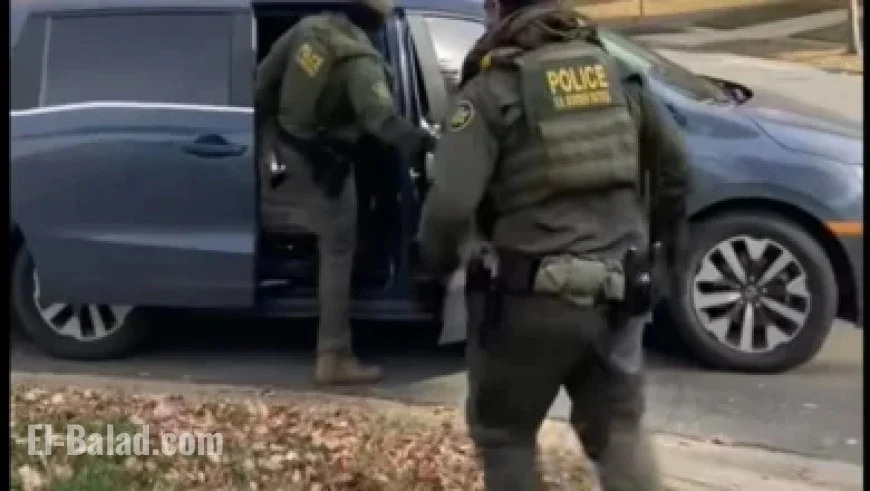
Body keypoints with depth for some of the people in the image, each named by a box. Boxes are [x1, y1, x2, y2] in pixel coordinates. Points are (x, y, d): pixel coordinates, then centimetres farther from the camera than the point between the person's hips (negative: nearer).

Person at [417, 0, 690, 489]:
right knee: (620, 431, 19)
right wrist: (667, 236, 33)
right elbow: (675, 164, 17)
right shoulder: (618, 73, 10)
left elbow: (450, 203, -16)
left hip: (533, 297, -4)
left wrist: (441, 262, 4)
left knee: (503, 433, 16)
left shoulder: (493, 87, -7)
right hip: (616, 296, 5)